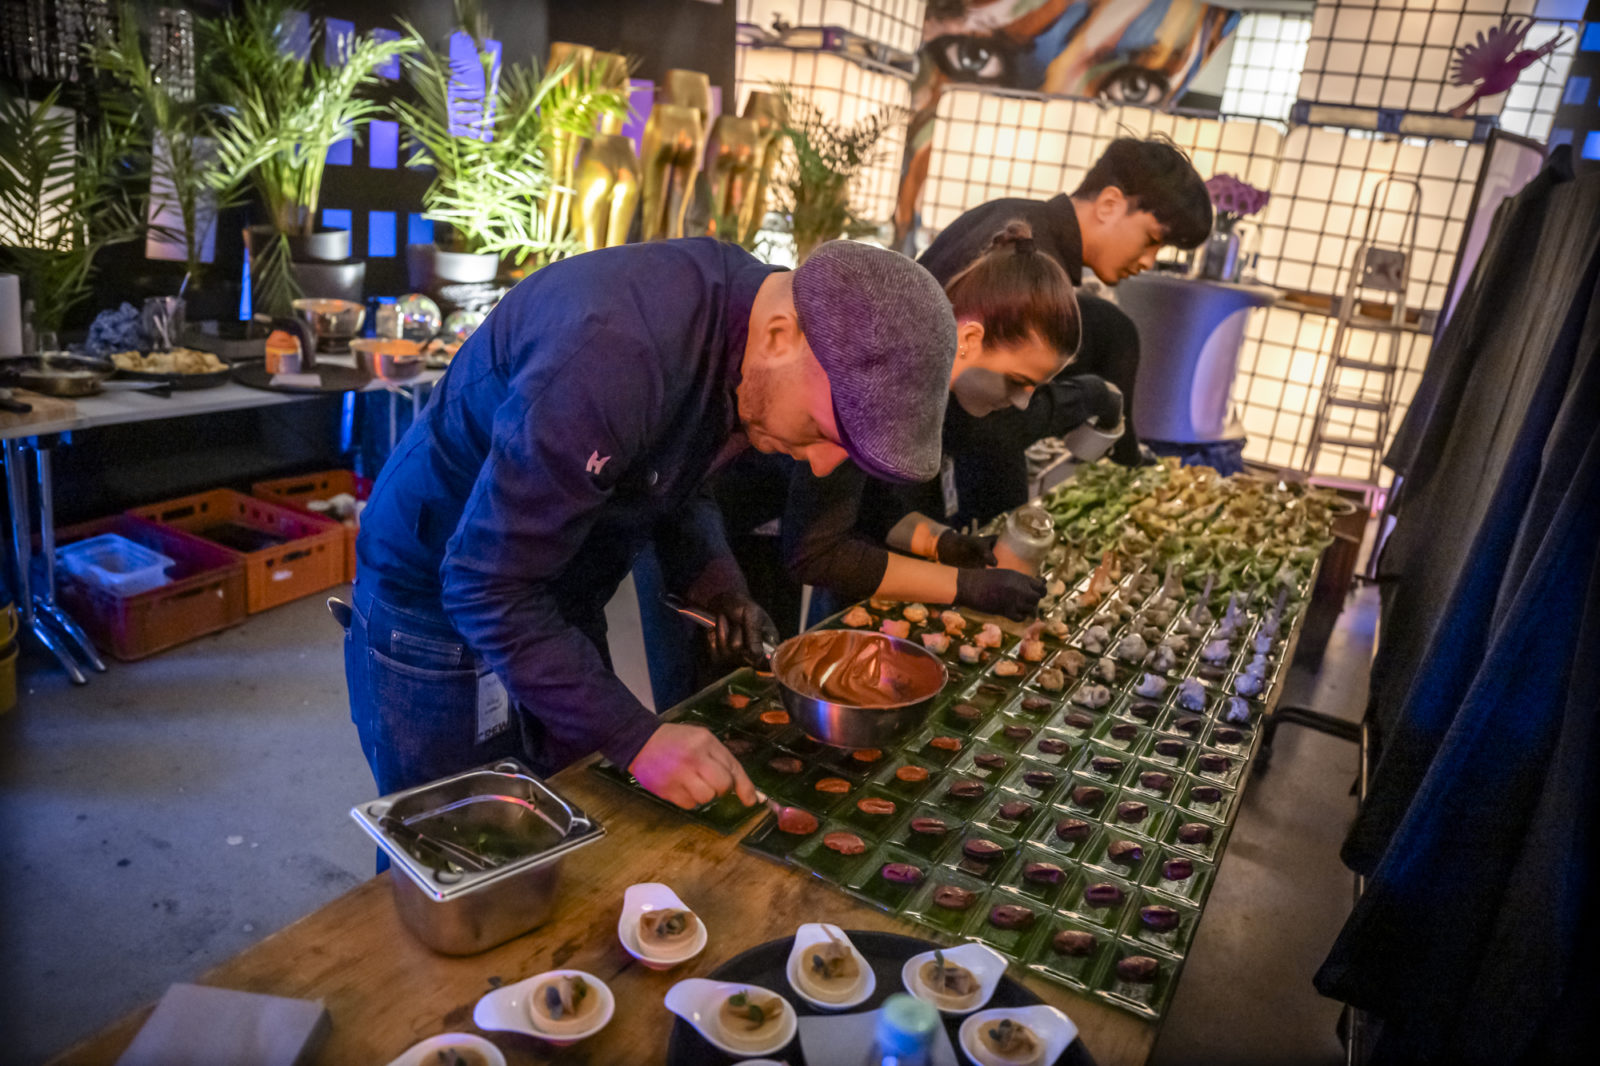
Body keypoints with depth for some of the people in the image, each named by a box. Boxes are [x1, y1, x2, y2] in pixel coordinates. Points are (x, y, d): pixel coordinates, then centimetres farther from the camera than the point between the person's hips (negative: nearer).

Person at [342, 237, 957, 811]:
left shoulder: (738, 303, -9)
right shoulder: (613, 353, -37)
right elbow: (486, 585, -31)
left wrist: (716, 583, -8)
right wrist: (635, 737, -31)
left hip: (558, 607, 7)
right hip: (441, 604, -7)